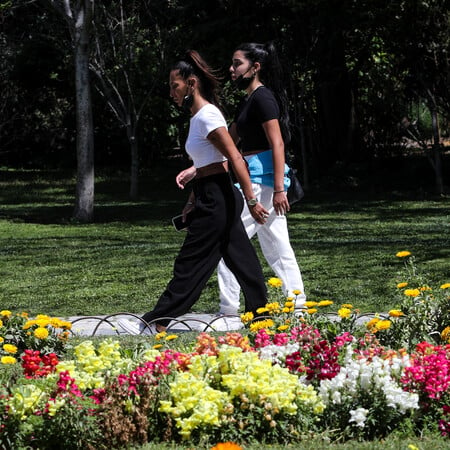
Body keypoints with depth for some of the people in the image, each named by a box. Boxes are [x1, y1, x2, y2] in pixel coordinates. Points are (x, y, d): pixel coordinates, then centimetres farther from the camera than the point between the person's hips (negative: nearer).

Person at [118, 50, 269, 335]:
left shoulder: (207, 116, -15)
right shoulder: (198, 116, 15)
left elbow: (236, 159, -20)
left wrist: (252, 201, -22)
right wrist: (193, 201, 20)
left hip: (216, 199, -10)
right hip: (212, 197, 10)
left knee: (190, 265, -5)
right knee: (242, 260, 10)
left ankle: (156, 325, -2)